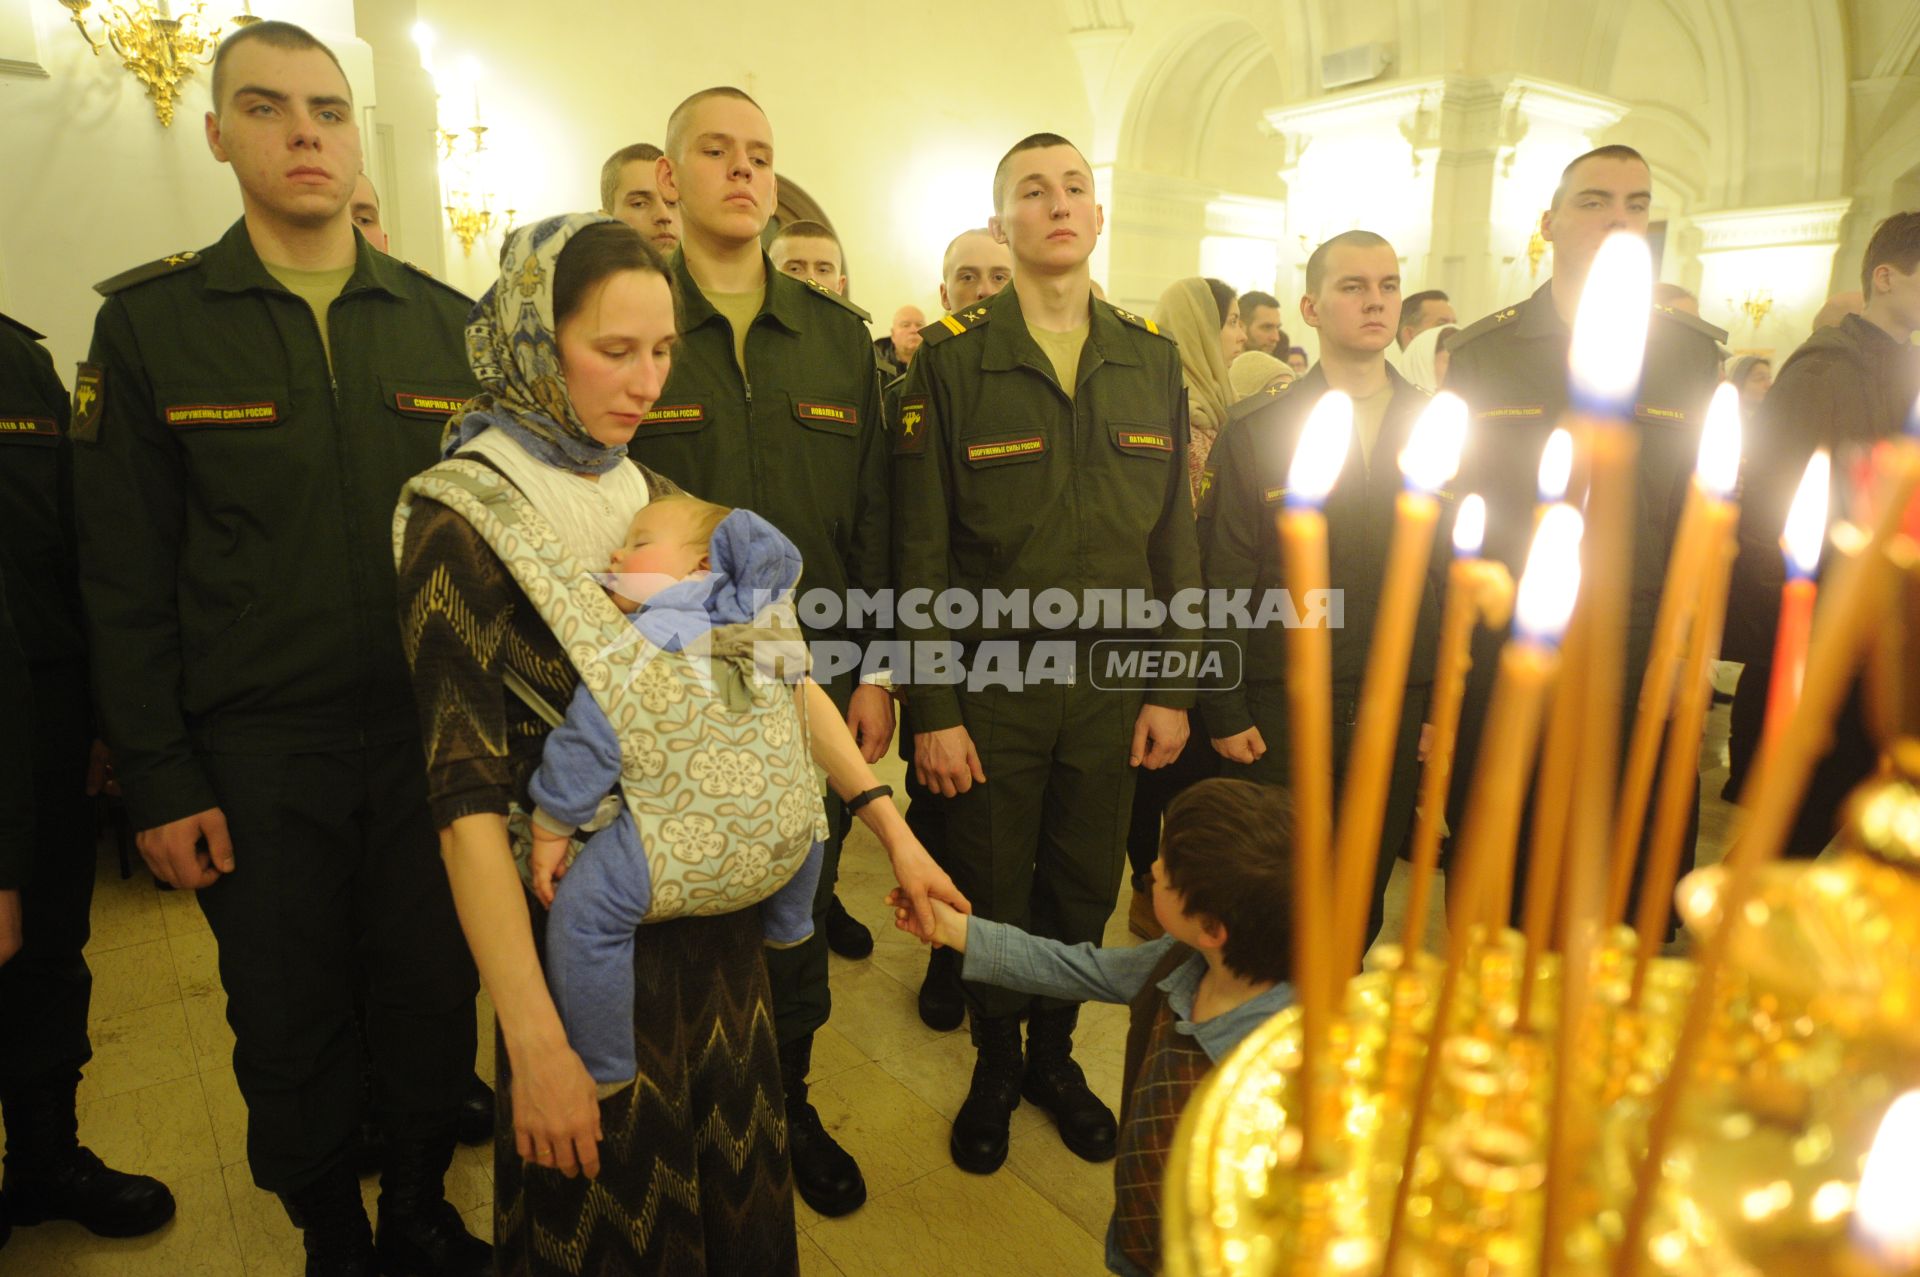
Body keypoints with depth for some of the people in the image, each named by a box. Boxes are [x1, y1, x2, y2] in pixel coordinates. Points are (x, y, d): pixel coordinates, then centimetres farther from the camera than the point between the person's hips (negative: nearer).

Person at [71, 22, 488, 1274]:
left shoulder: (448, 322, 3)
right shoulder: (149, 321, -1)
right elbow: (127, 580, -1)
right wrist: (156, 781, -4)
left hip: (430, 737, 1)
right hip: (254, 758, -1)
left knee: (434, 998, 11)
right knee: (290, 1026, 13)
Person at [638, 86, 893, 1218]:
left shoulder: (840, 334, 7)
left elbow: (871, 516, 7)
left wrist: (875, 670, 3)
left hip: (816, 684, 3)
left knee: (801, 909, 14)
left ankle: (790, 1103, 37)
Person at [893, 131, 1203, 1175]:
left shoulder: (1151, 357, 6)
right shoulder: (951, 357, -4)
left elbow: (1173, 537, 7)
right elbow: (921, 551, -7)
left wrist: (1171, 687, 4)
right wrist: (932, 708, -9)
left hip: (1110, 678, 3)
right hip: (992, 677, -3)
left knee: (1085, 887, 14)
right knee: (992, 889, 11)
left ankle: (1054, 1055, 39)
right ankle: (995, 1064, 36)